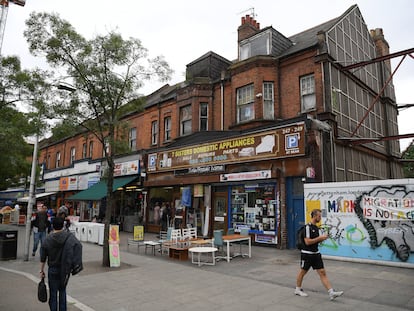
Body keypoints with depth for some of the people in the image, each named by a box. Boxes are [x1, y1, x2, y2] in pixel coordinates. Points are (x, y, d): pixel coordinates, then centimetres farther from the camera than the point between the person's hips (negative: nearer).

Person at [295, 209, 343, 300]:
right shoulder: (307, 227, -19)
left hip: (316, 254, 7)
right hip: (307, 254, -7)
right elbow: (307, 242, -24)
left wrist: (322, 238, -1)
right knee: (303, 272, 10)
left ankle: (331, 293, 0)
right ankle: (298, 289, 27)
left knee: (322, 273, 2)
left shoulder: (316, 227, 9)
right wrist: (320, 237, -20)